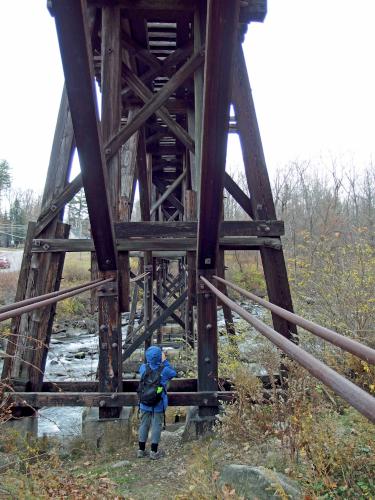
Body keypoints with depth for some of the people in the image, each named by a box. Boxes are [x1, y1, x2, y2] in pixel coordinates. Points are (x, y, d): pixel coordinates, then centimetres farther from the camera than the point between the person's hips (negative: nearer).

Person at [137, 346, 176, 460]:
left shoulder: (143, 368, -12)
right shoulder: (164, 370, -19)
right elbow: (173, 373, 2)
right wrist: (165, 362, 2)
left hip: (145, 403, 3)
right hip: (159, 404, -3)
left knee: (144, 425, 15)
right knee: (156, 426, 9)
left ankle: (141, 450, 24)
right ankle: (154, 452, 16)